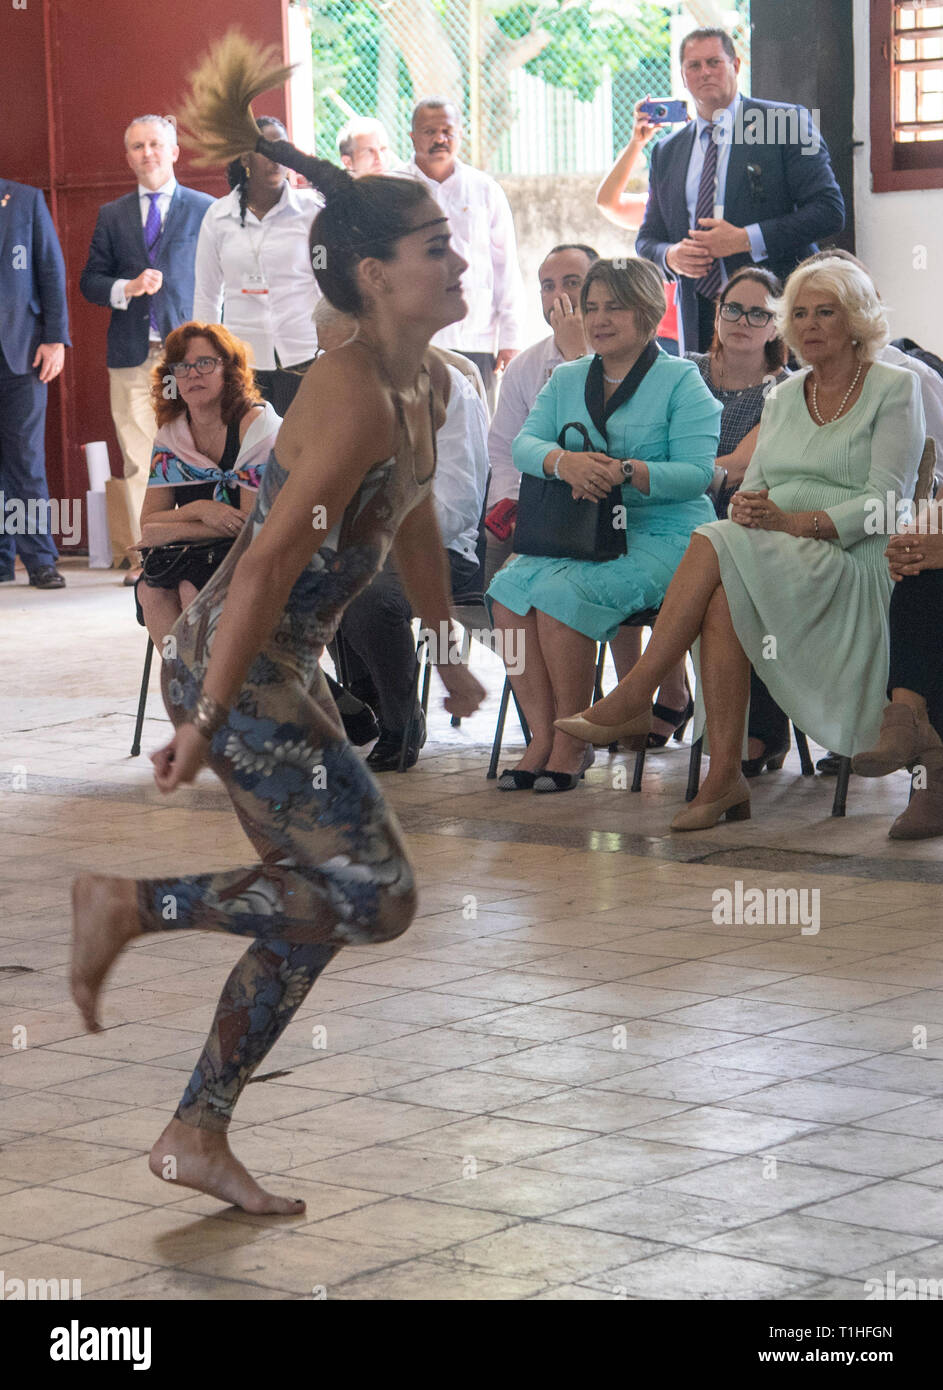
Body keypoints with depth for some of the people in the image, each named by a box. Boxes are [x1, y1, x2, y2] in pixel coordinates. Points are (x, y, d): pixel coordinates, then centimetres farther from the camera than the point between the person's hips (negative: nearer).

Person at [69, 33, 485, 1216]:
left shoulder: (424, 386, 8)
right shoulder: (354, 397, -22)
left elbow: (413, 524, 24)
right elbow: (272, 563, -25)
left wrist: (449, 655, 32)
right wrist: (203, 723, -25)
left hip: (285, 672, 10)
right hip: (235, 668, -10)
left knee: (317, 905, 13)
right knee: (375, 896, -7)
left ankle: (197, 1135, 21)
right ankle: (128, 906, 3)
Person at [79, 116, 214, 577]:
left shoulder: (205, 210, 7)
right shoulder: (112, 215, 14)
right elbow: (89, 282, 13)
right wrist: (128, 288, -8)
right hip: (132, 353, 2)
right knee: (138, 461, -1)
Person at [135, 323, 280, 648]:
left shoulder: (257, 425, -13)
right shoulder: (170, 433, 5)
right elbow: (148, 527, 1)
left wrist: (172, 530, -13)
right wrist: (200, 510, -19)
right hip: (197, 558, 5)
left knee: (191, 587, -31)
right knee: (150, 590, -24)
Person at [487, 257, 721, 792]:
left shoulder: (681, 381, 1)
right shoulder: (567, 380, 18)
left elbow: (697, 473, -11)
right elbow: (525, 443, 2)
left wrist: (626, 473, -27)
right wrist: (563, 461, -22)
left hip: (661, 533, -6)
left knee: (561, 593, -29)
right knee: (509, 587, -22)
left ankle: (572, 743, -18)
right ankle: (542, 736, -18)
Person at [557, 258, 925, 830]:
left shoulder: (895, 389, 2)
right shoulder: (783, 396, 20)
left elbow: (885, 502, -9)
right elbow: (753, 488, 16)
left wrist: (791, 522, -19)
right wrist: (747, 507, -10)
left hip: (855, 567, -5)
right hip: (774, 561, 5)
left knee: (716, 546, -30)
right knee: (723, 597, -32)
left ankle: (634, 695, -24)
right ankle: (726, 778, -33)